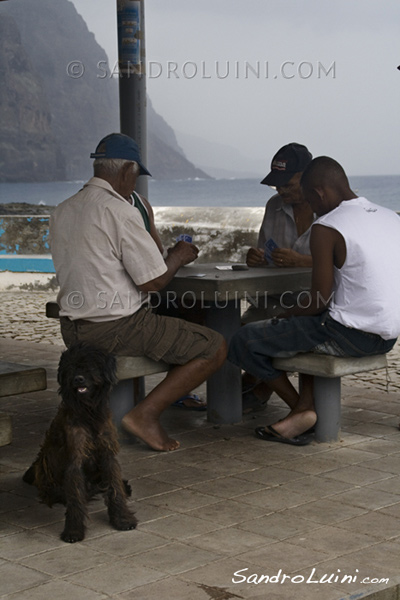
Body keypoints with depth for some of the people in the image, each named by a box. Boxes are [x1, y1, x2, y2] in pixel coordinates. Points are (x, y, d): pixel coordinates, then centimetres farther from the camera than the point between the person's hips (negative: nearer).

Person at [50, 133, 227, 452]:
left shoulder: (62, 211, 9)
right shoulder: (121, 211, -17)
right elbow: (152, 281, -16)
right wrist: (179, 256, 4)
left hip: (73, 331, 9)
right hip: (115, 328, -9)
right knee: (215, 348, -2)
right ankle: (145, 414, -8)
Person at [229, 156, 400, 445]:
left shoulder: (326, 228, -13)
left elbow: (320, 301, -13)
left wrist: (286, 315, 5)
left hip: (350, 334, -8)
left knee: (244, 341, 1)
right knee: (311, 326, 36)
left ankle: (302, 410, 14)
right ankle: (306, 405, 18)